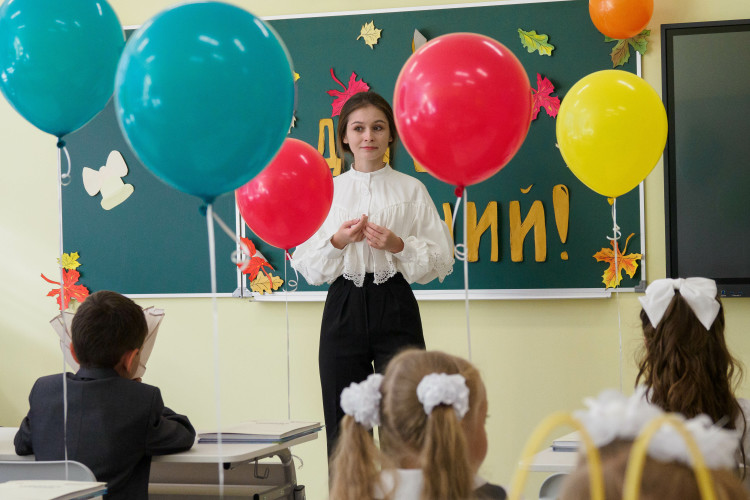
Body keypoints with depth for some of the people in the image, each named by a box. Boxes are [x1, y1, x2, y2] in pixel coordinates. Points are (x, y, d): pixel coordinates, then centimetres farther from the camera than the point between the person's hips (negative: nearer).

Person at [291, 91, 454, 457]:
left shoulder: (411, 190, 7)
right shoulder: (328, 190, 11)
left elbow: (441, 261, 3)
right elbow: (307, 268, 7)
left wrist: (398, 246, -12)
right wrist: (338, 241, -10)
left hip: (395, 309, -2)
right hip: (344, 310, 2)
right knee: (344, 426, 1)